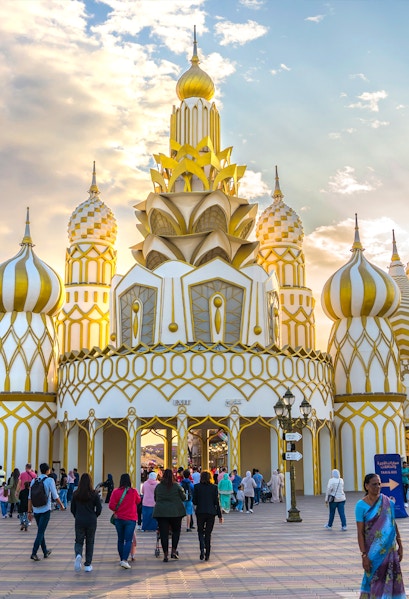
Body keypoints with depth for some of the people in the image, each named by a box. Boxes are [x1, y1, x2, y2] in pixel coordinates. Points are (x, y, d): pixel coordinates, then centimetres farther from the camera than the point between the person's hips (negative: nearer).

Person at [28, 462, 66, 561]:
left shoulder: (34, 481, 4)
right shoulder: (50, 480, -9)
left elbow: (30, 498, 5)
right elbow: (55, 496, -8)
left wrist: (29, 511, 10)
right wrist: (61, 505, 7)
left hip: (36, 510, 5)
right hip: (45, 510, -5)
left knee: (41, 531, 17)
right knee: (41, 532, -1)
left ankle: (45, 552, 28)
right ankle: (34, 553, -9)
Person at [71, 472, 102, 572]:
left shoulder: (75, 494, -4)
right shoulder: (94, 494, -8)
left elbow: (72, 509, 3)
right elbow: (99, 509, -5)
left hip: (79, 522, 1)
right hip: (91, 522, -1)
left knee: (79, 541, 13)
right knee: (90, 542, 12)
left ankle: (78, 554, -18)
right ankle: (88, 565, 13)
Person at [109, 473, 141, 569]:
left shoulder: (116, 491, -9)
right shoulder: (133, 491, -9)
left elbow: (111, 505, -9)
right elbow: (138, 501, 9)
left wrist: (116, 510, 10)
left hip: (119, 518, 2)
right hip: (130, 519, -2)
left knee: (120, 540, 16)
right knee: (128, 540, -2)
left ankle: (121, 560, 23)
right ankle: (124, 560, -15)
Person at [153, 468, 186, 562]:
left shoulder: (158, 487, 2)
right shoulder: (177, 486, -4)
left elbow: (155, 499, 12)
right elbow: (183, 498, 3)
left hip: (161, 512, 1)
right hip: (175, 512, -1)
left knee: (163, 533, 4)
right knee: (176, 531, 16)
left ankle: (165, 555, 3)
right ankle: (174, 551, 5)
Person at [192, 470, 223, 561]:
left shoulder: (197, 487, -4)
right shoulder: (214, 487, -1)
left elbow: (194, 502, -3)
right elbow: (216, 502, -1)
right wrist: (220, 515, 3)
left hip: (200, 512, -1)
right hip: (211, 513, 1)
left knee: (200, 532, 14)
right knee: (208, 533, 10)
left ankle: (202, 550, -9)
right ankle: (207, 555, 11)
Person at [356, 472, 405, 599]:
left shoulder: (388, 502, 1)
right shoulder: (361, 505, -8)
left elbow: (394, 525, 9)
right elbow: (360, 532, -8)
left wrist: (400, 546, 9)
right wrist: (364, 555, -12)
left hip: (389, 549, 3)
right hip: (373, 550, -3)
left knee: (392, 580, 3)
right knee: (374, 580, 3)